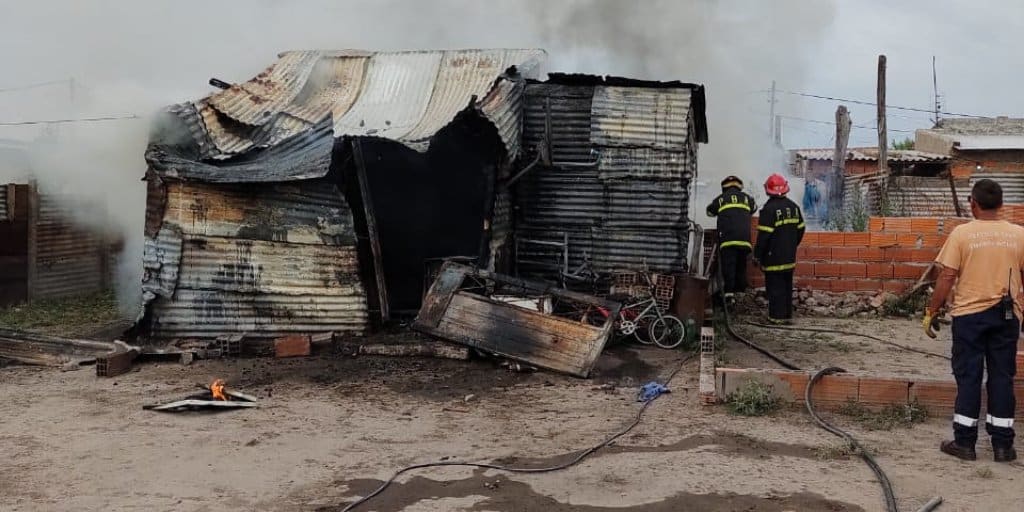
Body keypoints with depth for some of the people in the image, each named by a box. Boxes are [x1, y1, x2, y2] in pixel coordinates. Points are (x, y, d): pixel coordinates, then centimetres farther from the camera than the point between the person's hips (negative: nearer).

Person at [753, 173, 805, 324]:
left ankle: (777, 316, 1)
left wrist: (757, 255, -10)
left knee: (775, 286, -1)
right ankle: (787, 315, 21)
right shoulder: (793, 206, 7)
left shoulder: (769, 209, -17)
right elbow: (801, 229, 14)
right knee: (787, 285, 15)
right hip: (789, 256, 7)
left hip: (774, 257, -7)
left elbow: (763, 235, -18)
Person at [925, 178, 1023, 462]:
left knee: (968, 378, 4)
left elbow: (946, 277, -10)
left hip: (969, 314, -2)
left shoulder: (962, 233, -8)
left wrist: (932, 312, -1)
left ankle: (965, 442, 9)